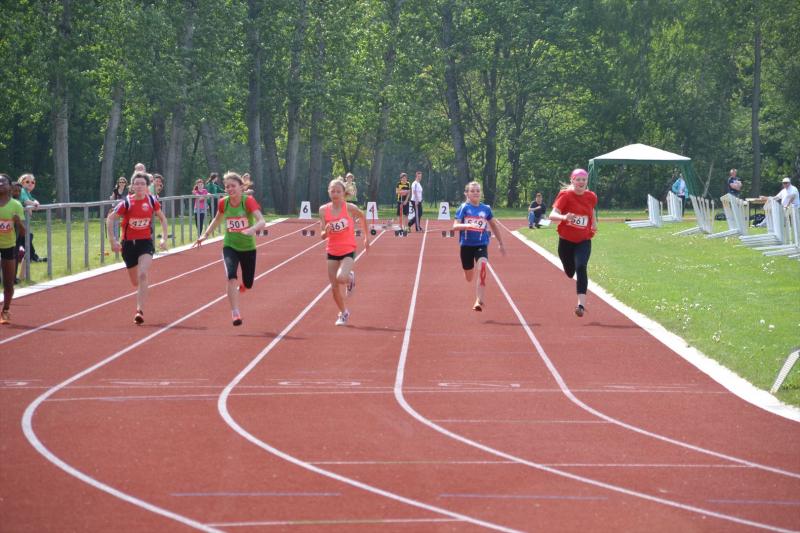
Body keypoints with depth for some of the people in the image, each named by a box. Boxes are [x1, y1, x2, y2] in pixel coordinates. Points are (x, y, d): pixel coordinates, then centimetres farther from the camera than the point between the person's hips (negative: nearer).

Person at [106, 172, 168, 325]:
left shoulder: (152, 201, -4)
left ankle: (140, 311, -22)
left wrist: (164, 238, 3)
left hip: (145, 243, -1)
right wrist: (112, 240, -8)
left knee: (143, 275, -23)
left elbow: (162, 218, 11)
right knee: (135, 282, 12)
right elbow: (110, 219, -2)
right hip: (128, 243, 1)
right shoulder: (126, 203, -10)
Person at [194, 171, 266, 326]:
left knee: (248, 284, 11)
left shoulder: (248, 201, -17)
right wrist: (205, 235, 7)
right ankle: (235, 313, -22)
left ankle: (242, 285, 51)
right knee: (232, 277, -24)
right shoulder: (223, 203, -5)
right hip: (230, 246, 1)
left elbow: (261, 221, -30)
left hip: (248, 248, -1)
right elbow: (217, 219, 16)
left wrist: (253, 229, -50)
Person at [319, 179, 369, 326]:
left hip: (348, 250, -3)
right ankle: (343, 313, 29)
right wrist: (326, 231, -27)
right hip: (332, 251, 3)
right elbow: (322, 235, -3)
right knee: (334, 287, 5)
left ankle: (350, 277, 11)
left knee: (341, 278, -27)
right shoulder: (324, 210, -6)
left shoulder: (349, 208, -12)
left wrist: (366, 237, 14)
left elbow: (362, 217, 10)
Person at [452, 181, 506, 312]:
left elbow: (494, 226, 16)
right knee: (469, 277, 10)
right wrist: (467, 225, -34)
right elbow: (455, 226, -14)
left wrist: (501, 244, 20)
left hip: (481, 245, 0)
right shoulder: (464, 208, -5)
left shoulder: (486, 209, 2)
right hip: (466, 245, 0)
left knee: (482, 266, -27)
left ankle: (479, 301, -26)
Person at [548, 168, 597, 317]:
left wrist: (594, 224, 12)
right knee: (570, 273, 13)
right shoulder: (565, 195, -12)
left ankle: (581, 304, -27)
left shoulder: (591, 197, -1)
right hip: (566, 240, 0)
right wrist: (564, 217, -42)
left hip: (584, 241, 0)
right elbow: (552, 215, -23)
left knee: (581, 267, -22)